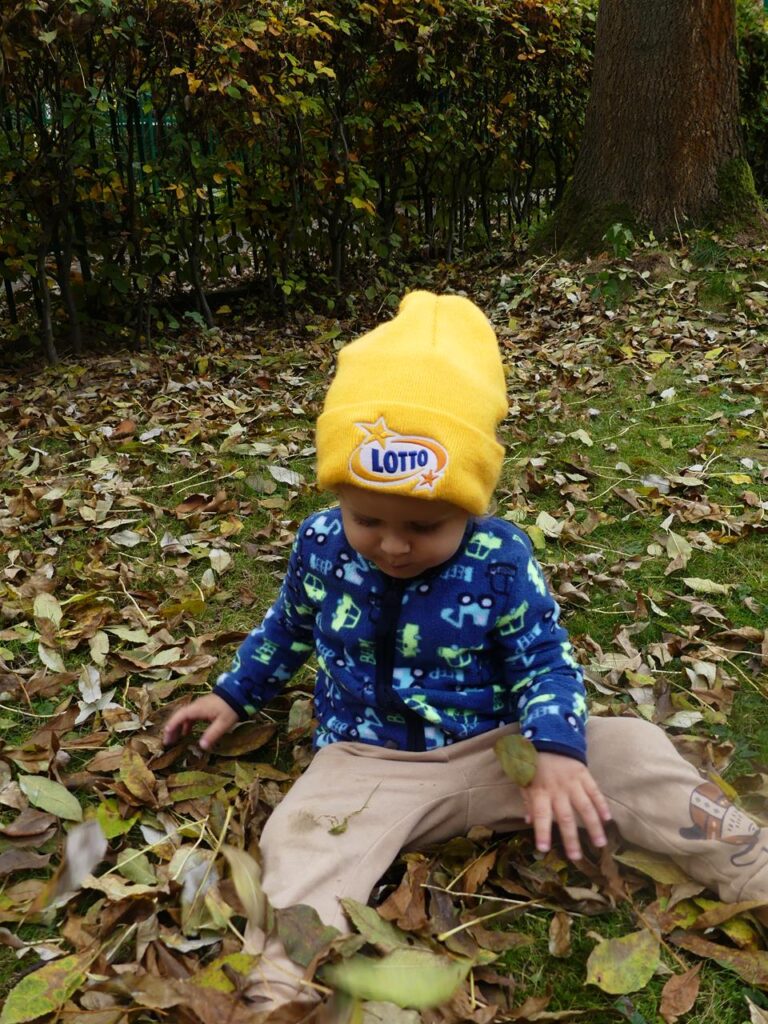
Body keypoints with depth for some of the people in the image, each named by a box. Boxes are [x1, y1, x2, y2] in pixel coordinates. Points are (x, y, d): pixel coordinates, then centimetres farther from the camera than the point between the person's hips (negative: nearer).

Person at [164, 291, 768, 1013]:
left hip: (496, 749, 0)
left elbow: (546, 663, -7)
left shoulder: (500, 561, -13)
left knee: (632, 750, -15)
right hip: (370, 762, 1)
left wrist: (557, 750, -26)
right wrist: (233, 696, 21)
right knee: (299, 837, -30)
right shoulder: (321, 545, -6)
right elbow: (288, 629, 14)